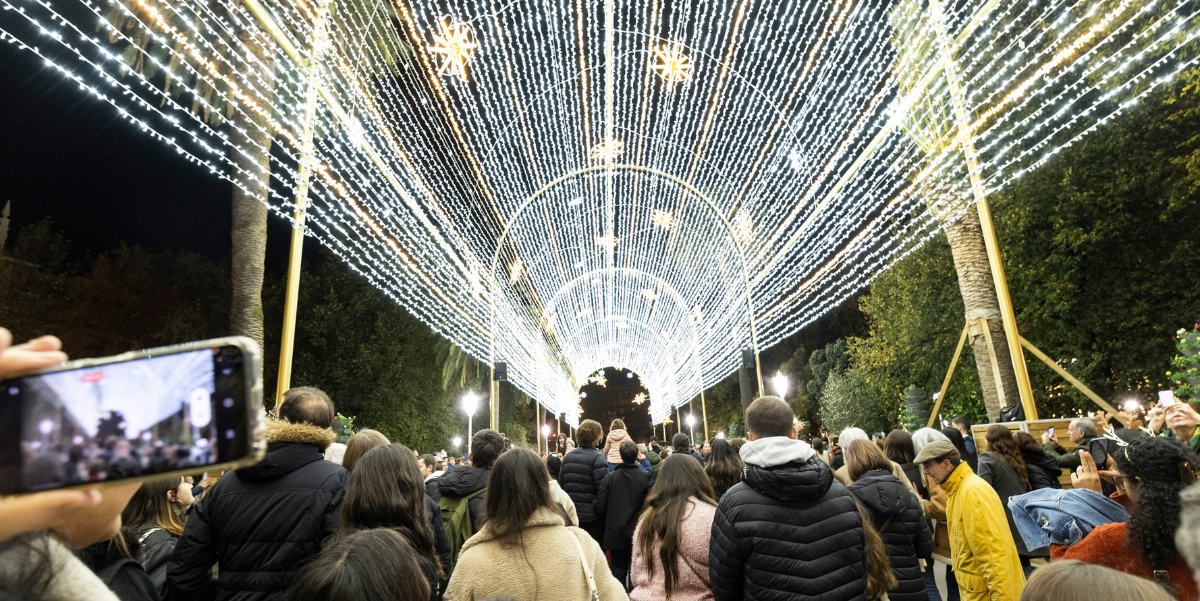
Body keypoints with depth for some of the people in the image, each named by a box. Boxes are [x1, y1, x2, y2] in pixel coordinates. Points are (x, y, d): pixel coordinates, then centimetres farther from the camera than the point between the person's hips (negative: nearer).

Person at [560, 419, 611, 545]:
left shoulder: (567, 457, 4)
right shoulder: (597, 458, -14)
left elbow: (561, 483, 9)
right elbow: (603, 488, -18)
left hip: (571, 515, 6)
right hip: (592, 515, -5)